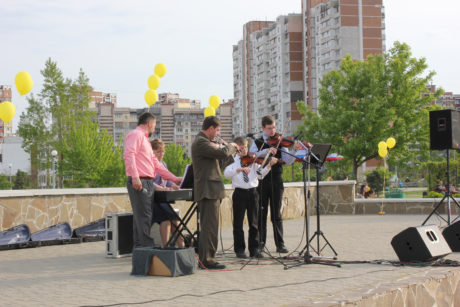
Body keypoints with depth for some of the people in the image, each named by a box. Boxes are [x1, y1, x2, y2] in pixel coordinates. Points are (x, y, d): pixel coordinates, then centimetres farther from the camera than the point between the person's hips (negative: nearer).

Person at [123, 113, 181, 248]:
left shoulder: (144, 139, 27)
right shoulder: (135, 135, -3)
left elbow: (156, 164, 27)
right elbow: (129, 155, -19)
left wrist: (175, 179, 24)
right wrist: (135, 176, -29)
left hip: (147, 183, 10)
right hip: (138, 182, -10)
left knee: (141, 217, 9)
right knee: (144, 217, -13)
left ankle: (138, 248, 11)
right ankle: (148, 247, -15)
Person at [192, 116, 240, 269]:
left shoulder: (204, 142, 20)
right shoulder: (200, 142, -13)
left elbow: (218, 163, 24)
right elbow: (222, 153, -24)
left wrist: (231, 153, 16)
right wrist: (230, 146, -4)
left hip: (211, 190, 11)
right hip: (208, 190, -11)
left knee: (208, 226, 14)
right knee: (210, 226, -10)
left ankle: (204, 258, 19)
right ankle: (207, 259, -8)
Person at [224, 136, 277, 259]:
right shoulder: (233, 161, 2)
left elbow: (260, 175, -2)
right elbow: (227, 174, -16)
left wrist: (269, 165, -15)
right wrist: (240, 169, -29)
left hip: (252, 192, 2)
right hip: (239, 193, -2)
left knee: (254, 222, 5)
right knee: (238, 223, 4)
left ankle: (254, 249, 13)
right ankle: (239, 249, 13)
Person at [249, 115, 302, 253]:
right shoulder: (257, 143, 5)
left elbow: (288, 160, -5)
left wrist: (294, 150, -22)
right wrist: (266, 151, -27)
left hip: (276, 181, 0)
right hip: (261, 181, 0)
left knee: (276, 214, 1)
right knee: (261, 213, 5)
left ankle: (280, 244, 3)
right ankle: (260, 242, 13)